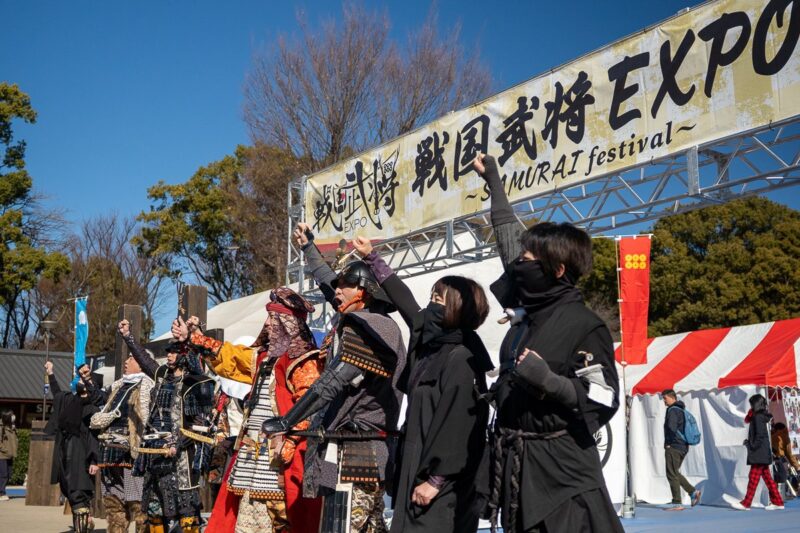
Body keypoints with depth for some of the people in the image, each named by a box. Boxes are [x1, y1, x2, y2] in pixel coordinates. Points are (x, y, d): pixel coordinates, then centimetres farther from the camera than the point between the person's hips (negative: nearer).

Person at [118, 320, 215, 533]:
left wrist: (178, 445, -18)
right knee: (154, 507, 12)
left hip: (180, 455, -7)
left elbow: (200, 424, -11)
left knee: (185, 507, -11)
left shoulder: (198, 385, -8)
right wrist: (127, 336, 30)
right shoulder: (163, 376, 12)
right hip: (155, 453, 7)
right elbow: (144, 358, 28)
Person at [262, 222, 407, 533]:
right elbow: (327, 283, 29)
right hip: (373, 452, 10)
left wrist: (286, 422, -16)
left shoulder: (360, 327, -13)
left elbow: (332, 383, -21)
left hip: (350, 453, -10)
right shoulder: (379, 324, 15)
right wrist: (308, 247, 40)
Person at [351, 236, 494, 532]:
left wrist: (435, 479, -20)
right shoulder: (429, 342, 10)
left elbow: (456, 424, -19)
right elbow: (403, 300, 20)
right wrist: (371, 259, 26)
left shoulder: (462, 359, -15)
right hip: (417, 465, 9)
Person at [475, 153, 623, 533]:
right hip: (515, 463, 7)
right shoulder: (526, 313, 7)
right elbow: (508, 237, 19)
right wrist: (492, 180, 28)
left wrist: (546, 380, -23)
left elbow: (603, 402, -12)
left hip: (561, 469, -7)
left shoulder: (584, 326, -11)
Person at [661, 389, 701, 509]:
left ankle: (676, 503, -3)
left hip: (673, 447, -10)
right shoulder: (681, 410, 18)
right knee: (675, 473, 19)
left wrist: (668, 443, -13)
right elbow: (686, 428, 23)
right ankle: (693, 492, 11)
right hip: (683, 446, 10)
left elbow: (671, 428, -24)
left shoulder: (673, 410, -12)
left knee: (672, 474, -4)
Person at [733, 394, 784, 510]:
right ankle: (777, 502, 13)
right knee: (767, 477, 11)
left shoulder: (758, 417, -14)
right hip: (763, 454, 10)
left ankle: (746, 504, -5)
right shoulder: (761, 416, 15)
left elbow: (760, 435, -20)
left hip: (759, 454, -10)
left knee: (753, 478, -7)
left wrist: (753, 446, -15)